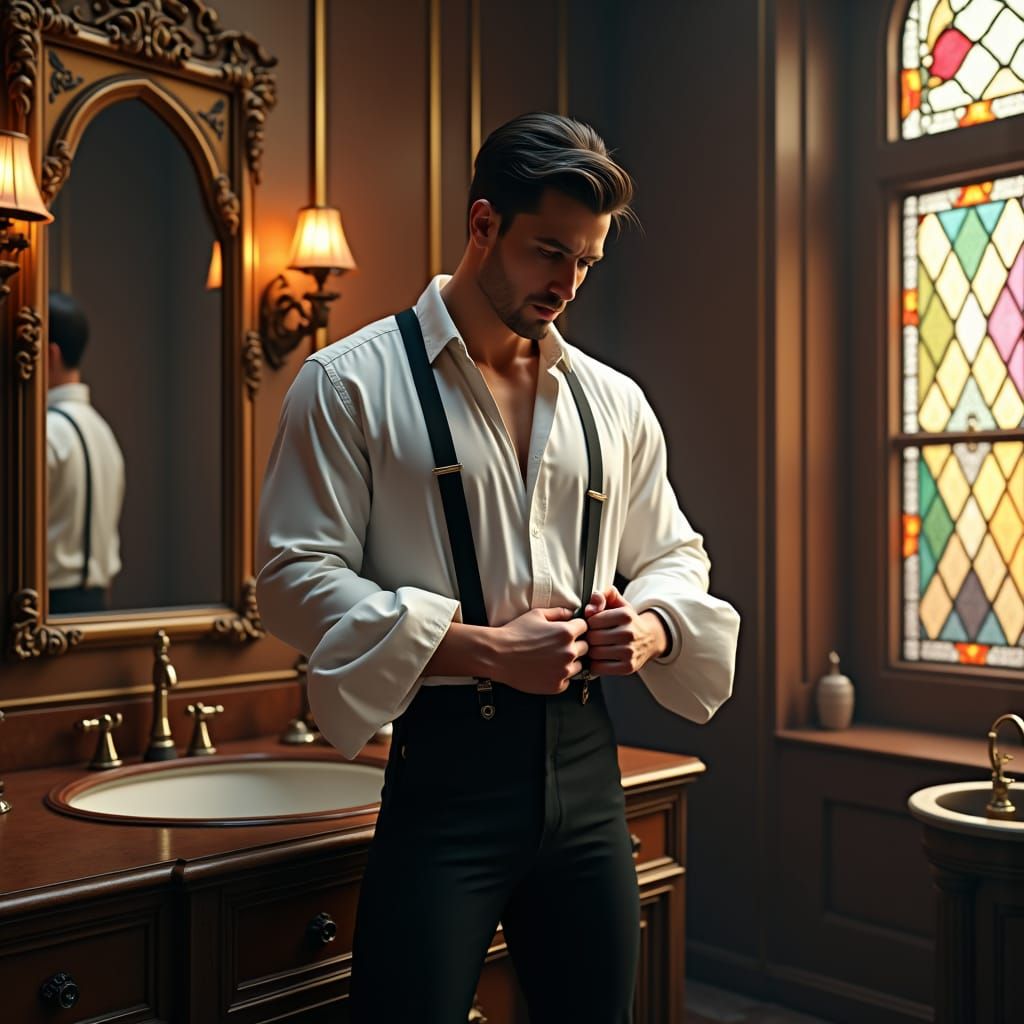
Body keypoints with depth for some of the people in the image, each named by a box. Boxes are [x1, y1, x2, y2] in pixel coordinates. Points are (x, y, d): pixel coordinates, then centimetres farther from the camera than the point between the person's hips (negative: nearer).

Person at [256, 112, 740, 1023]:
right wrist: (483, 648, -16)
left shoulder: (613, 401, 12)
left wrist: (651, 627, -5)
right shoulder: (352, 383, -3)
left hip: (587, 765, 5)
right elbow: (296, 575, -9)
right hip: (446, 766, -5)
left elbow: (675, 557, 20)